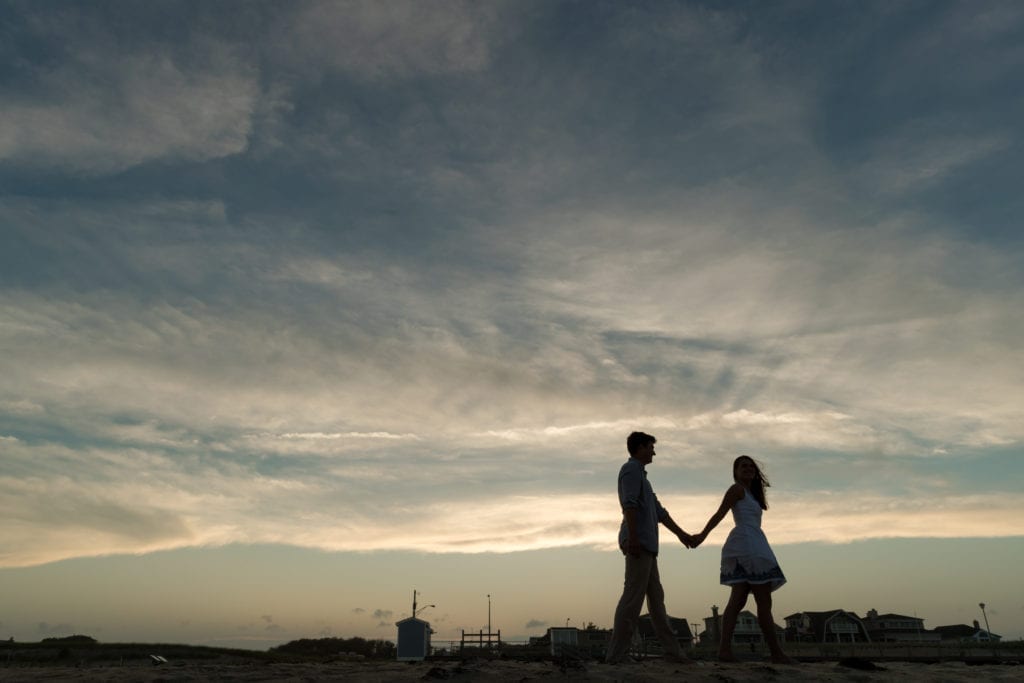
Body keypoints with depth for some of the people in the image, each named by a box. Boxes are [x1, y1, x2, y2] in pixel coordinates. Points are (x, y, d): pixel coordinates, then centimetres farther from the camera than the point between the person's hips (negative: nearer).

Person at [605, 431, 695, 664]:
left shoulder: (641, 475, 28)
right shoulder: (631, 469, -2)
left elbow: (658, 511, 32)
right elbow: (629, 503, -16)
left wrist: (681, 534, 34)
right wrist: (632, 537, -26)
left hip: (646, 545, 10)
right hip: (638, 542, -10)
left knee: (656, 598, 9)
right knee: (633, 597, -13)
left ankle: (673, 651, 12)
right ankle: (615, 655, -14)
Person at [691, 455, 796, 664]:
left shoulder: (750, 493, 27)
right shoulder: (737, 489, 0)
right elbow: (719, 514, -9)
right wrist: (703, 535, -13)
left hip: (752, 547, 9)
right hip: (747, 545, -9)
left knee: (737, 600, 0)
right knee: (764, 602, -6)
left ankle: (725, 649, -5)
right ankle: (777, 653, -2)